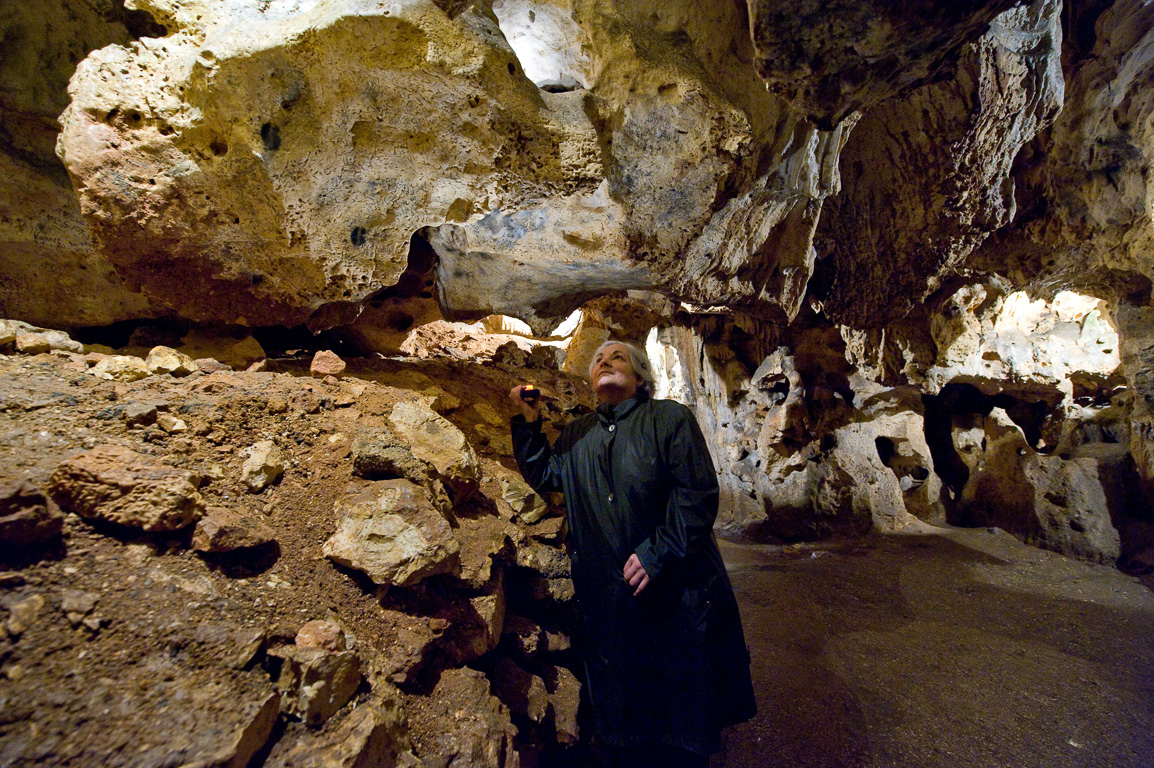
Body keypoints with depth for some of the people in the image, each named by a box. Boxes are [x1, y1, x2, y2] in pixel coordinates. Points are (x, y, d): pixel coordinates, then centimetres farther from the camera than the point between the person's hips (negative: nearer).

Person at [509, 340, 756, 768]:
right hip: (606, 596, 4)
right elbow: (542, 476, 11)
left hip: (675, 591, -3)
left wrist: (657, 552, -21)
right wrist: (529, 422, 2)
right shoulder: (576, 436, 10)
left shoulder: (670, 419, -6)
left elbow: (698, 493, -14)